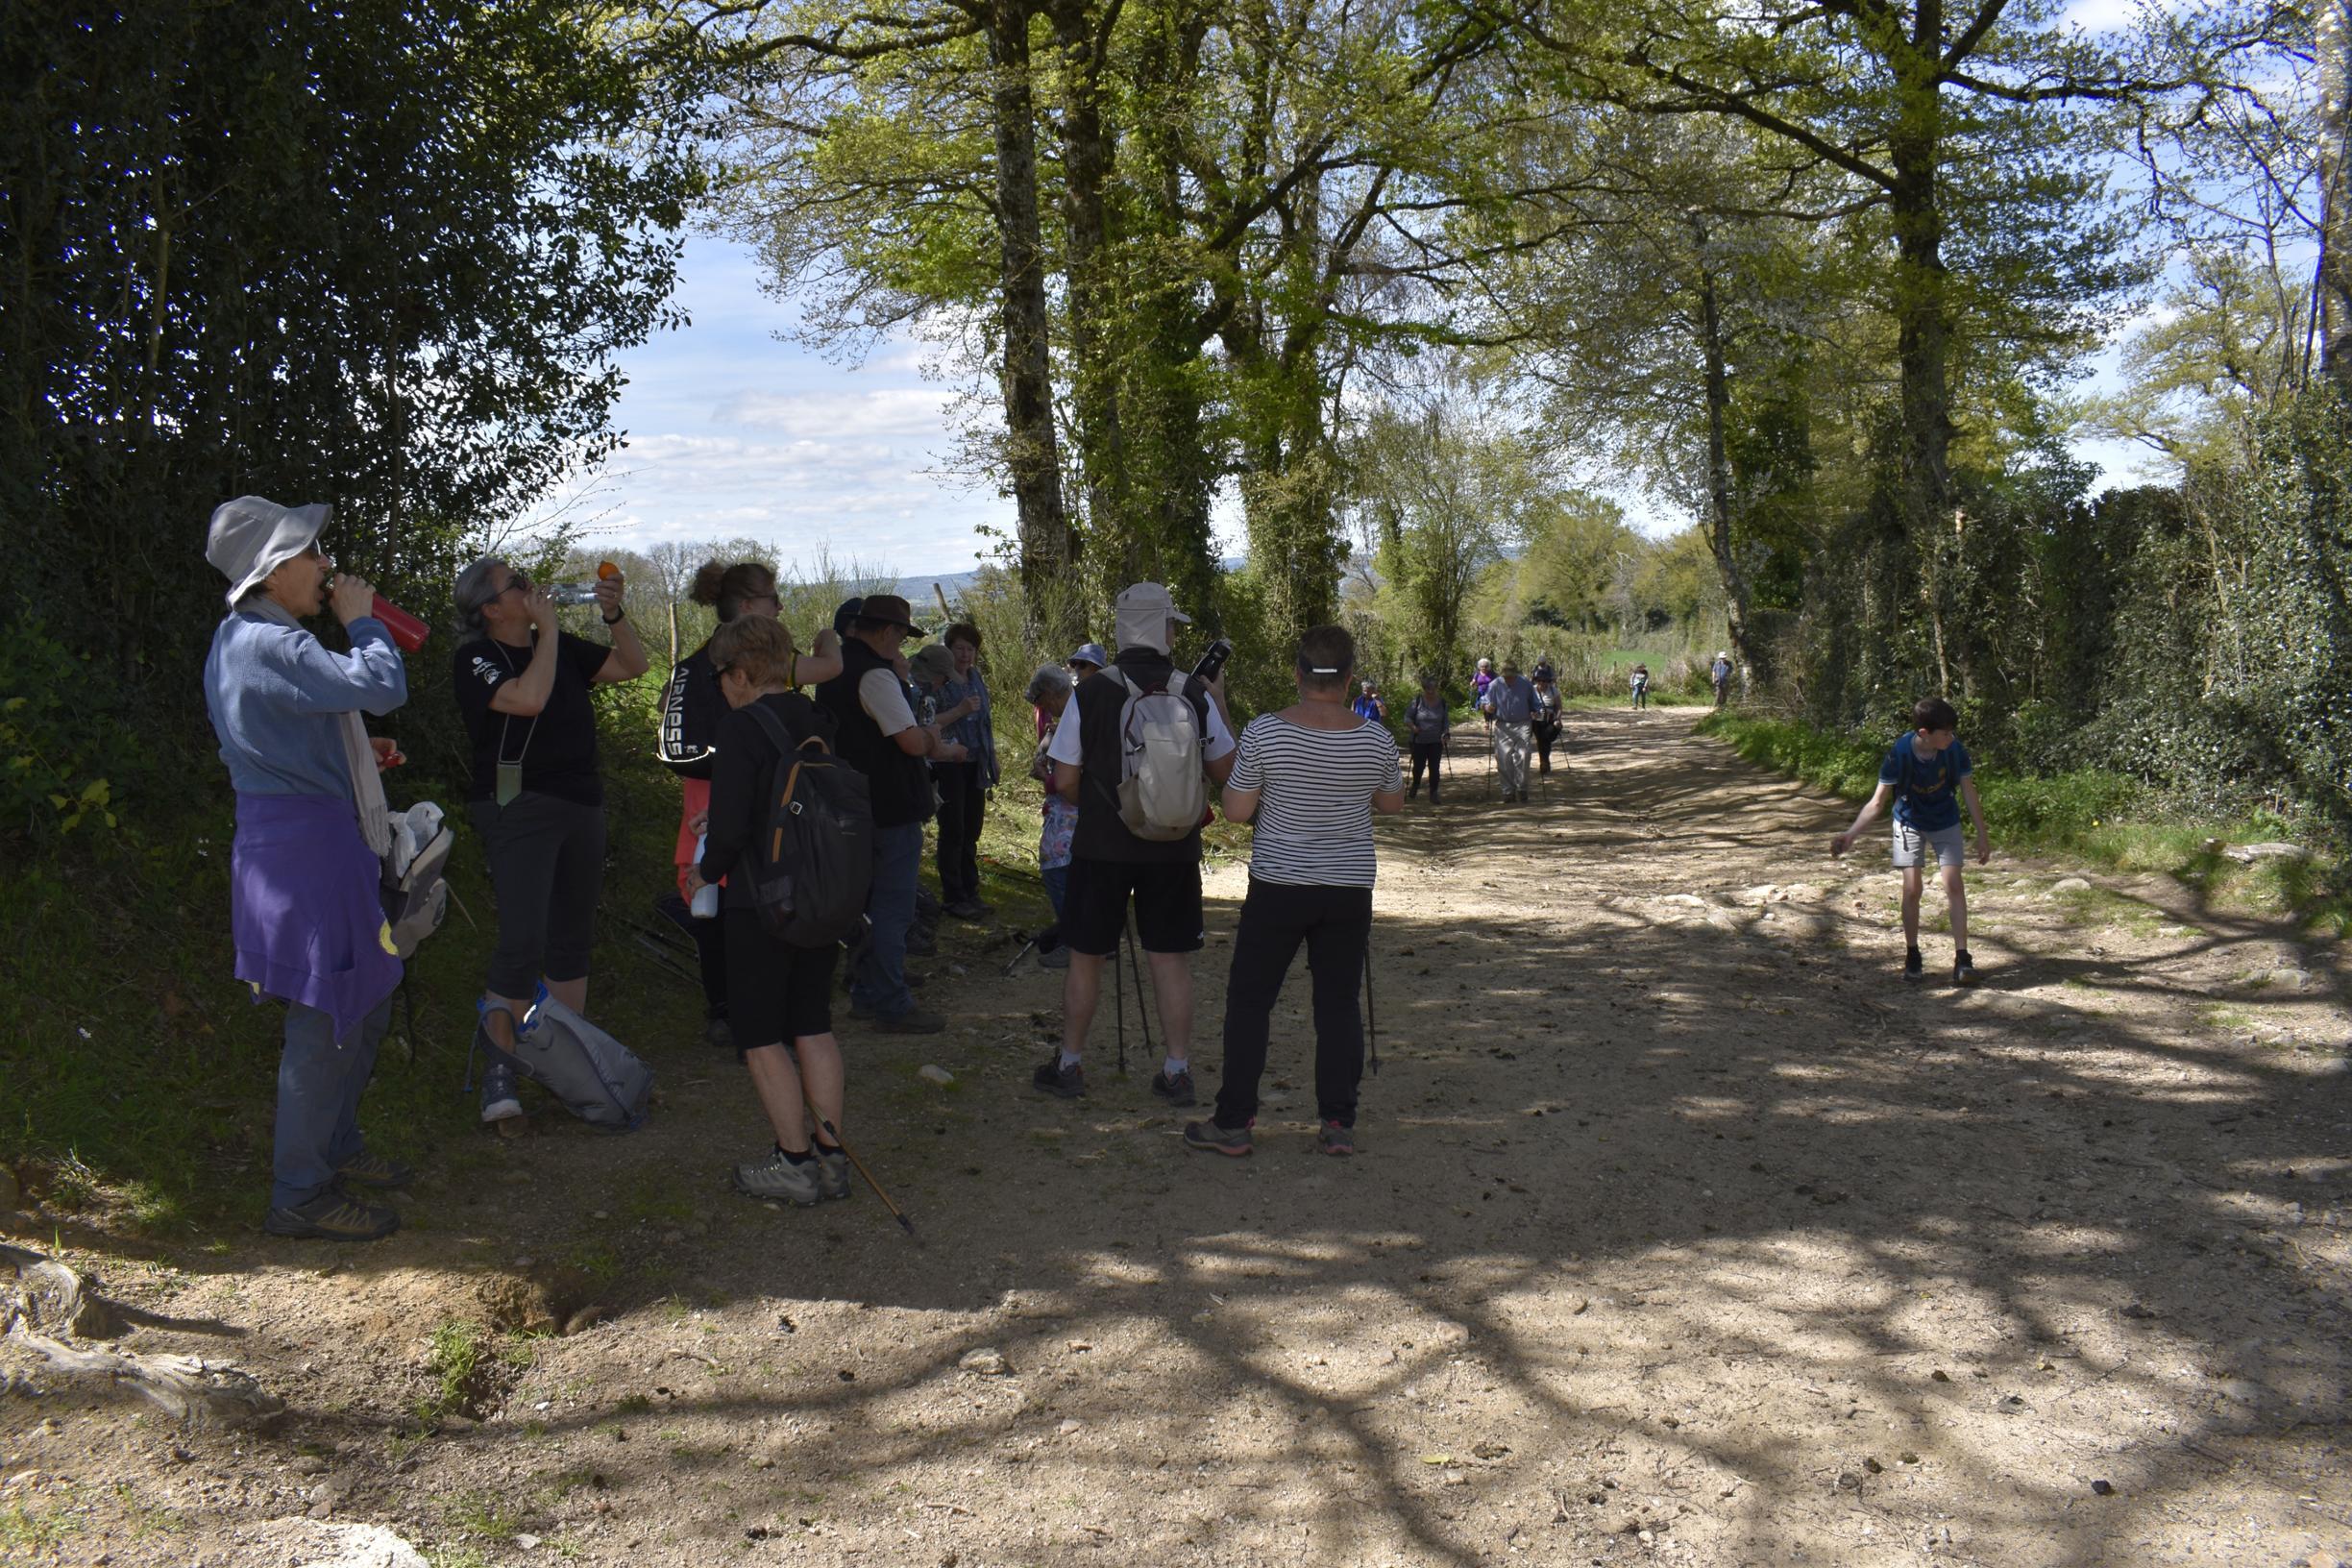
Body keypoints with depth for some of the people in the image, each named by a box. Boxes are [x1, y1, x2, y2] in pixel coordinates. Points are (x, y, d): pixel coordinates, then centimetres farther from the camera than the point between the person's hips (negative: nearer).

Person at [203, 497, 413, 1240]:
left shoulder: (244, 639, 15)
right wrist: (361, 618, -13)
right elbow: (380, 686, -30)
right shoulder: (269, 646, -20)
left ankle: (335, 1146, 34)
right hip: (304, 848, -11)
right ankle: (298, 1194, 8)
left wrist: (357, 756, 14)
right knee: (326, 1020, -4)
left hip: (320, 842, 11)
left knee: (366, 1000, 20)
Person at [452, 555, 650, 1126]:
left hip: (582, 805, 7)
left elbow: (633, 666, 13)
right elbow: (529, 698, -26)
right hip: (519, 807, -7)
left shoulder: (560, 646, 10)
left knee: (573, 937, 12)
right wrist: (548, 628, -16)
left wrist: (614, 614, -2)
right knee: (523, 942, -17)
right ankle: (499, 1068, -8)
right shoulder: (476, 658, -9)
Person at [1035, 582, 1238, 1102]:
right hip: (1174, 849, 1)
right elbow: (1225, 771, 5)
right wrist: (1219, 700, 14)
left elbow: (1064, 781, -6)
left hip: (1101, 846, -1)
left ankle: (1068, 1065, 22)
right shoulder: (1195, 695, -5)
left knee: (1085, 956, 11)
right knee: (1171, 959, 10)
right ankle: (1177, 1071, 14)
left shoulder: (1090, 693, -9)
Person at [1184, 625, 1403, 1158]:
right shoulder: (1374, 739, -5)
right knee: (1339, 1004, 11)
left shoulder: (1265, 732, -13)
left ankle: (1232, 1124, 10)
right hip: (1350, 889, 2)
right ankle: (1339, 1124, 11)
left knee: (1249, 1001, 7)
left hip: (1279, 887, -2)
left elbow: (1236, 811, -8)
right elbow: (1393, 802, 12)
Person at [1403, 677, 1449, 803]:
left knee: (1434, 768, -2)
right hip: (1419, 741, -1)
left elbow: (1446, 721, 8)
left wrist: (1444, 734, -8)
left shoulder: (1442, 702, 1)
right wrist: (1413, 727, -21)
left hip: (1436, 742, 1)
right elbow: (1407, 717, -2)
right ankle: (1415, 787, 38)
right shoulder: (1416, 701, -6)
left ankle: (1433, 794, 8)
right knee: (1418, 766, 10)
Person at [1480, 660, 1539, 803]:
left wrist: (1534, 712, -2)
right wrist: (1488, 709, -14)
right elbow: (1488, 705, 7)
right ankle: (1508, 791, 5)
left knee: (1522, 757, -9)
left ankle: (1521, 789, 2)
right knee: (1504, 760, -4)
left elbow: (1533, 704, 16)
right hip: (1502, 726, 0)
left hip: (1522, 725, 0)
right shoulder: (1494, 686, -1)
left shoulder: (1525, 685, 2)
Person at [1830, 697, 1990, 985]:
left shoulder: (1954, 750, -23)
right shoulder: (1900, 753, -27)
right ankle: (1912, 955, 9)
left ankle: (1962, 958, -7)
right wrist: (1851, 834, -32)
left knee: (1954, 885, -10)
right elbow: (1876, 803, -21)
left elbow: (1969, 793, -9)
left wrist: (1982, 835, -5)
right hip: (1909, 824, -1)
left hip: (1946, 824, 1)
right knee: (1912, 888, -7)